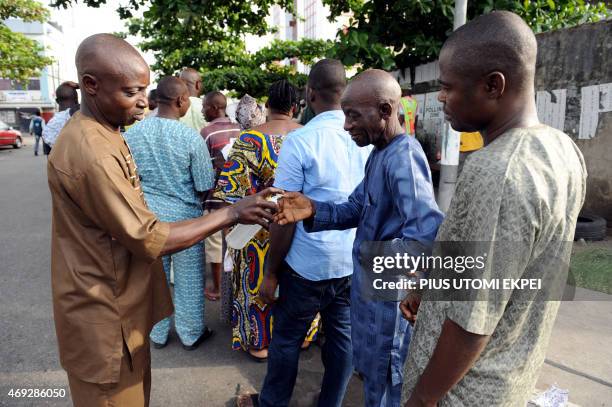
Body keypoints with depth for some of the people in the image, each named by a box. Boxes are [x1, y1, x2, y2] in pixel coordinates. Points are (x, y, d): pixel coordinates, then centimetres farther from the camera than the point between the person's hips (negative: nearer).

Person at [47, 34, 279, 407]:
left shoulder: (101, 133, 7)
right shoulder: (91, 152, -28)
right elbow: (150, 239, -26)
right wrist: (232, 214, -22)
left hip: (120, 297, 9)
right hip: (104, 311, -9)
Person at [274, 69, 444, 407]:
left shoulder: (403, 158, -26)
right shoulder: (379, 153, 8)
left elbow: (429, 236, -40)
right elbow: (356, 209, 7)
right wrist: (313, 210, -9)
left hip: (389, 297, -9)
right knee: (373, 374, 28)